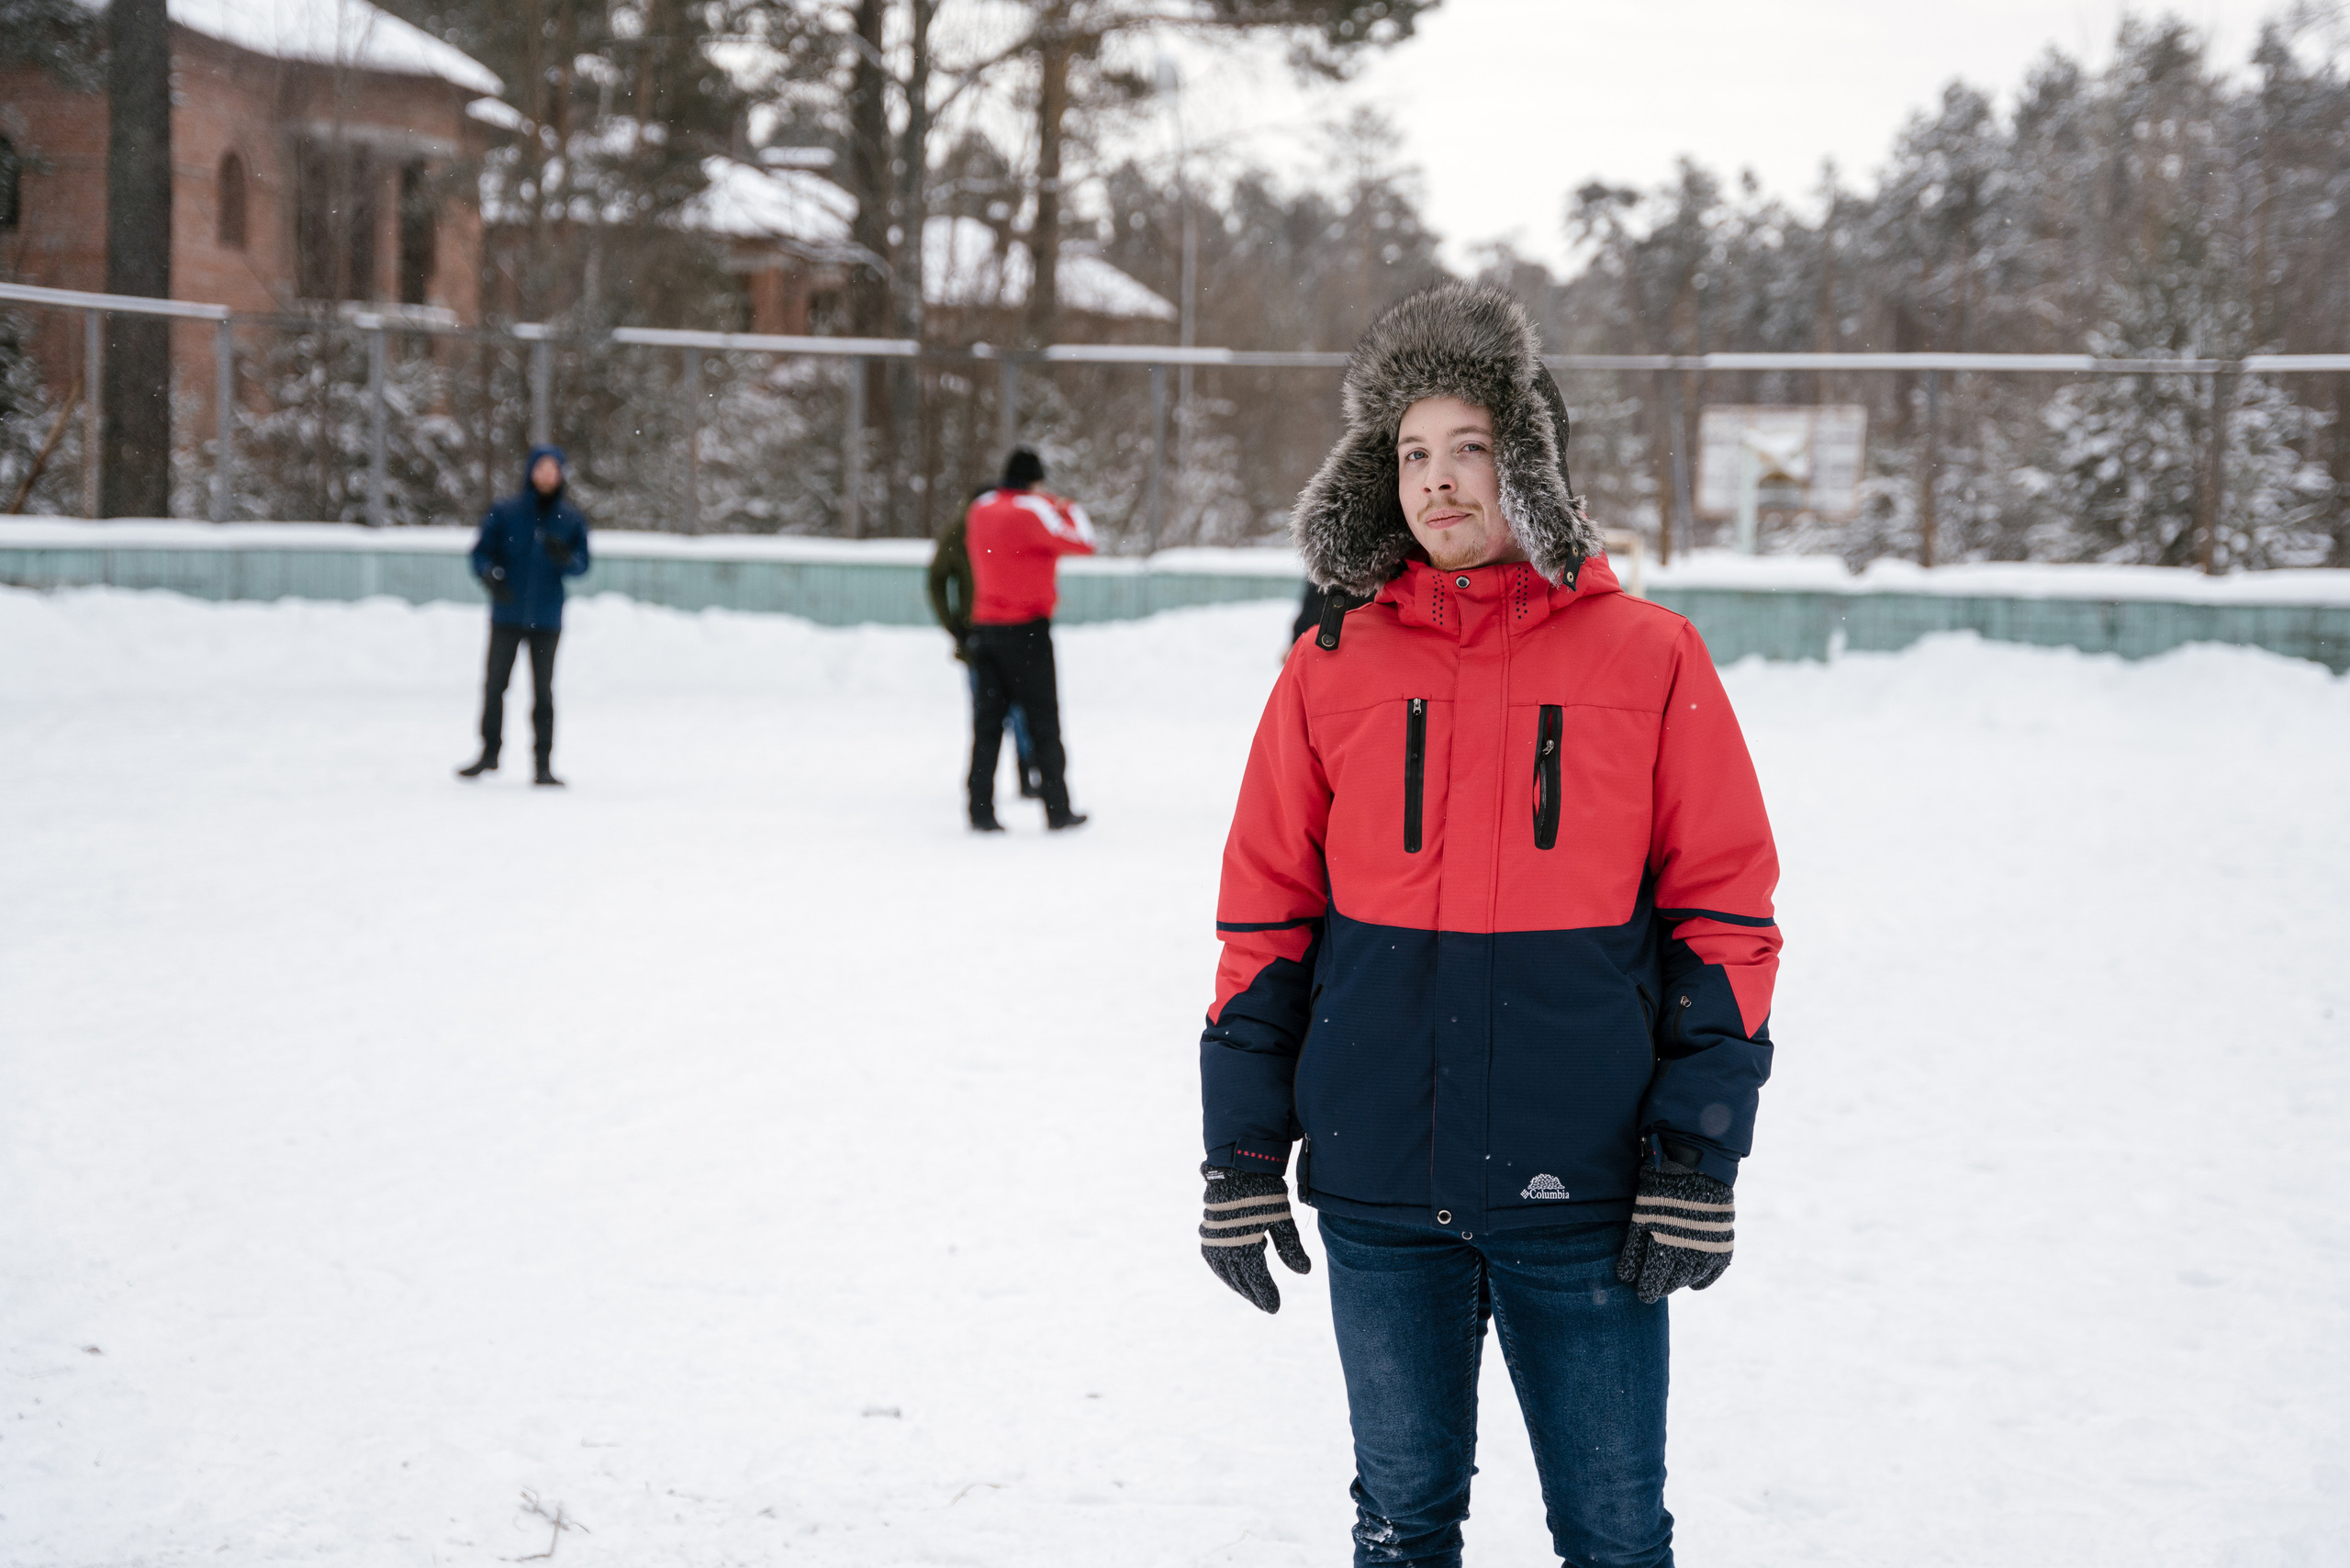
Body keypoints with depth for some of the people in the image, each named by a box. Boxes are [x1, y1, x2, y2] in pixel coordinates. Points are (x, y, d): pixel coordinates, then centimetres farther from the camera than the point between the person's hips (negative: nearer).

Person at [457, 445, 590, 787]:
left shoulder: (571, 519, 2)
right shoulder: (504, 512, -1)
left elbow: (582, 563, 2)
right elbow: (482, 550, 2)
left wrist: (564, 557, -20)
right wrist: (490, 574, -17)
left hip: (547, 620, 0)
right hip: (506, 616, 0)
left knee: (543, 691, 2)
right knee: (495, 684, 3)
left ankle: (544, 764, 6)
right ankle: (490, 752, 18)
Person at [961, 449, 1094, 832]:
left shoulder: (979, 510, 7)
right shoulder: (1033, 512, -12)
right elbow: (1083, 544, -6)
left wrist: (1051, 507, 22)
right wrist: (1072, 510, 12)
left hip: (984, 626, 5)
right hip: (1027, 629, -5)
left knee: (987, 723, 5)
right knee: (1043, 723, 3)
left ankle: (981, 811, 0)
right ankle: (1057, 811, 6)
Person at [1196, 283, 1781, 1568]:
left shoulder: (1649, 659, -1)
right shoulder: (1334, 672, 4)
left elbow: (1724, 916, -1)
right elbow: (1265, 924, 7)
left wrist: (1698, 1160, -6)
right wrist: (1241, 1155, 4)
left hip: (1582, 1190, -2)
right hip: (1380, 1192, 2)